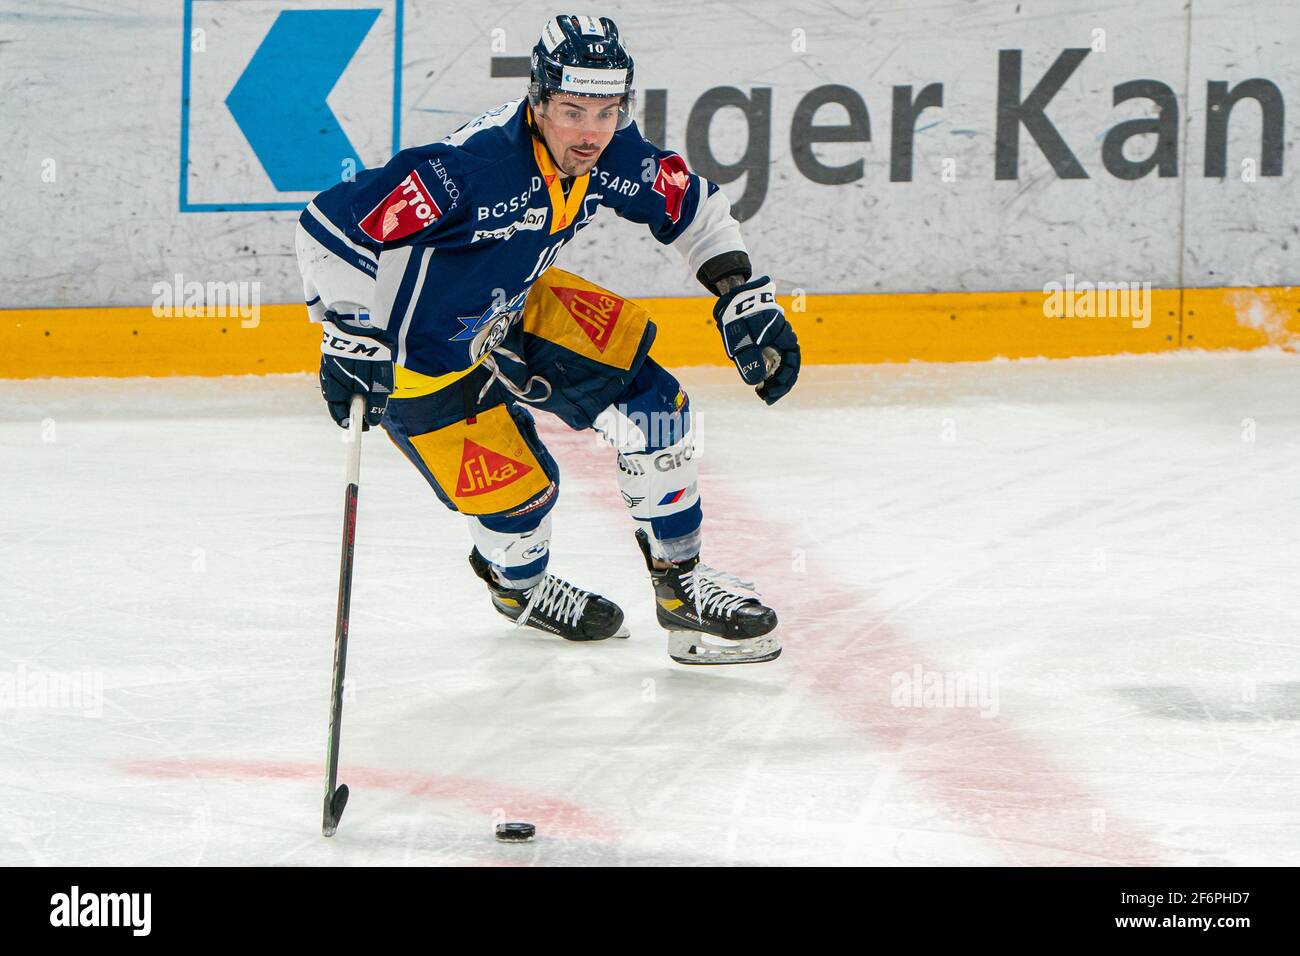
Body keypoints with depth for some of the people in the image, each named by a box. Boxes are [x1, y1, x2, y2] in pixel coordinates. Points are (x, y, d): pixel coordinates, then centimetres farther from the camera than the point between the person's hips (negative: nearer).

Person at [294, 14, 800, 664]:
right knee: (516, 489, -2)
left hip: (518, 307, 7)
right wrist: (351, 342, -33)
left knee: (653, 406, -2)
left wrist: (746, 300, -3)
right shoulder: (469, 169, -38)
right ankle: (518, 586, 35)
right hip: (426, 358, -7)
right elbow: (331, 228, -34)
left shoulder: (613, 156, -15)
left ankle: (680, 583, 15)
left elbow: (695, 210, 4)